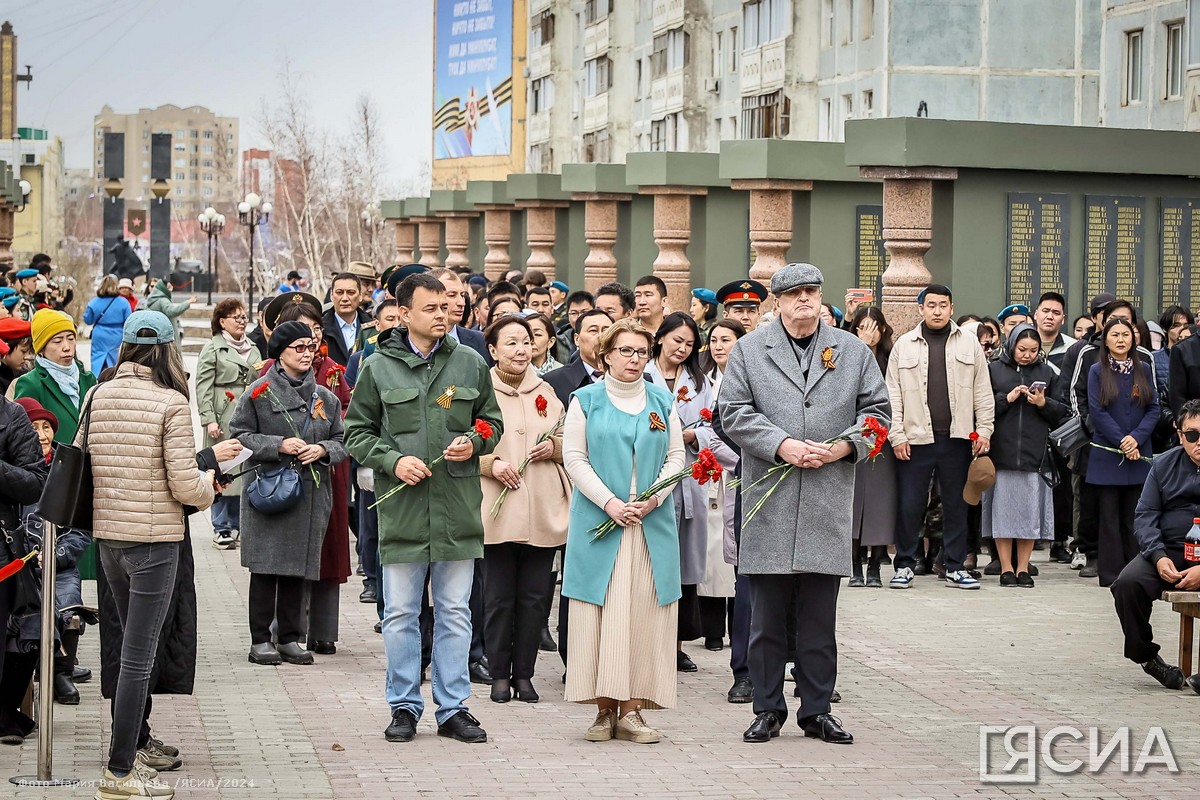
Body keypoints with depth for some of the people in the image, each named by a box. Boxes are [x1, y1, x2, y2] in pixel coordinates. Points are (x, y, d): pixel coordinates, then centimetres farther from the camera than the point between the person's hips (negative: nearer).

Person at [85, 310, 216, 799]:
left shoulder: (96, 397, 2)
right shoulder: (171, 403, -14)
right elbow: (185, 486, -16)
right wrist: (208, 484, 5)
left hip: (106, 537, 6)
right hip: (153, 539, -6)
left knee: (133, 646, 21)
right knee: (139, 655, -1)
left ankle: (133, 745, 31)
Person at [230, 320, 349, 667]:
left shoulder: (326, 397, 11)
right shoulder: (260, 391, -1)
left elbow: (342, 441, 14)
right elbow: (239, 435, -4)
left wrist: (322, 450, -7)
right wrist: (279, 445, -14)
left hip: (310, 492, 4)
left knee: (298, 567, 6)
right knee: (265, 566, -3)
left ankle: (291, 638, 14)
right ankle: (260, 640, 4)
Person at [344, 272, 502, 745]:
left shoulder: (470, 364, 6)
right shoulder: (378, 367, 1)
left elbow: (492, 421, 15)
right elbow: (357, 431, 5)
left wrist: (474, 443, -6)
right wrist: (392, 460, -11)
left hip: (458, 507, 1)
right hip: (401, 508, -1)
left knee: (455, 614, 7)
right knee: (400, 614, 5)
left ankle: (454, 708, 15)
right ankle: (404, 706, 16)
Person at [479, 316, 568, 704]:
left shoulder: (546, 392, 12)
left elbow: (570, 443, 21)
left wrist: (554, 446, 0)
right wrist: (491, 463, -15)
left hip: (542, 510, 3)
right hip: (497, 510, -3)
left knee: (535, 596, 3)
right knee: (498, 596, 0)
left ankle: (524, 673, 14)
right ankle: (500, 674, 11)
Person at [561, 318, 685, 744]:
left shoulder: (662, 401, 12)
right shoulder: (585, 400, 5)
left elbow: (676, 457, 9)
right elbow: (574, 458, -1)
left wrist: (654, 497, -8)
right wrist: (610, 502, -12)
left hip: (653, 524, 2)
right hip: (597, 519, -2)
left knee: (645, 613, -2)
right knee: (600, 614, -4)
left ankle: (633, 710, 1)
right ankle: (605, 709, 2)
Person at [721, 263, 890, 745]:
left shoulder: (852, 351, 13)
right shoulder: (749, 350, 8)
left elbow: (877, 410, 12)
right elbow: (735, 412, 0)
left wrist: (844, 446, -6)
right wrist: (783, 445, -12)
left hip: (828, 505, 1)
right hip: (769, 502, -1)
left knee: (820, 616, 5)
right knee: (767, 614, 2)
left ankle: (817, 710, 13)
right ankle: (768, 709, 11)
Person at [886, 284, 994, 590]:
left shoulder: (969, 344, 9)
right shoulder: (904, 345, 6)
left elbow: (982, 392, 8)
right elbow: (893, 394, 3)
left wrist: (984, 430, 1)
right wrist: (897, 436, -4)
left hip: (957, 438, 1)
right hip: (915, 438, -1)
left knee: (956, 504, 7)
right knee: (910, 504, 0)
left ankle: (955, 567, 14)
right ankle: (905, 565, 11)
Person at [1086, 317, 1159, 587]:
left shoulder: (1143, 371, 9)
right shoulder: (1097, 372, 2)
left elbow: (1153, 409, 4)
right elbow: (1097, 411, -5)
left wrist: (1136, 438, -11)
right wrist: (1121, 441, -13)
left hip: (1138, 453, 2)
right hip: (1106, 453, -2)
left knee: (1134, 517, 3)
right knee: (1109, 516, 0)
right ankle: (1111, 574, 2)